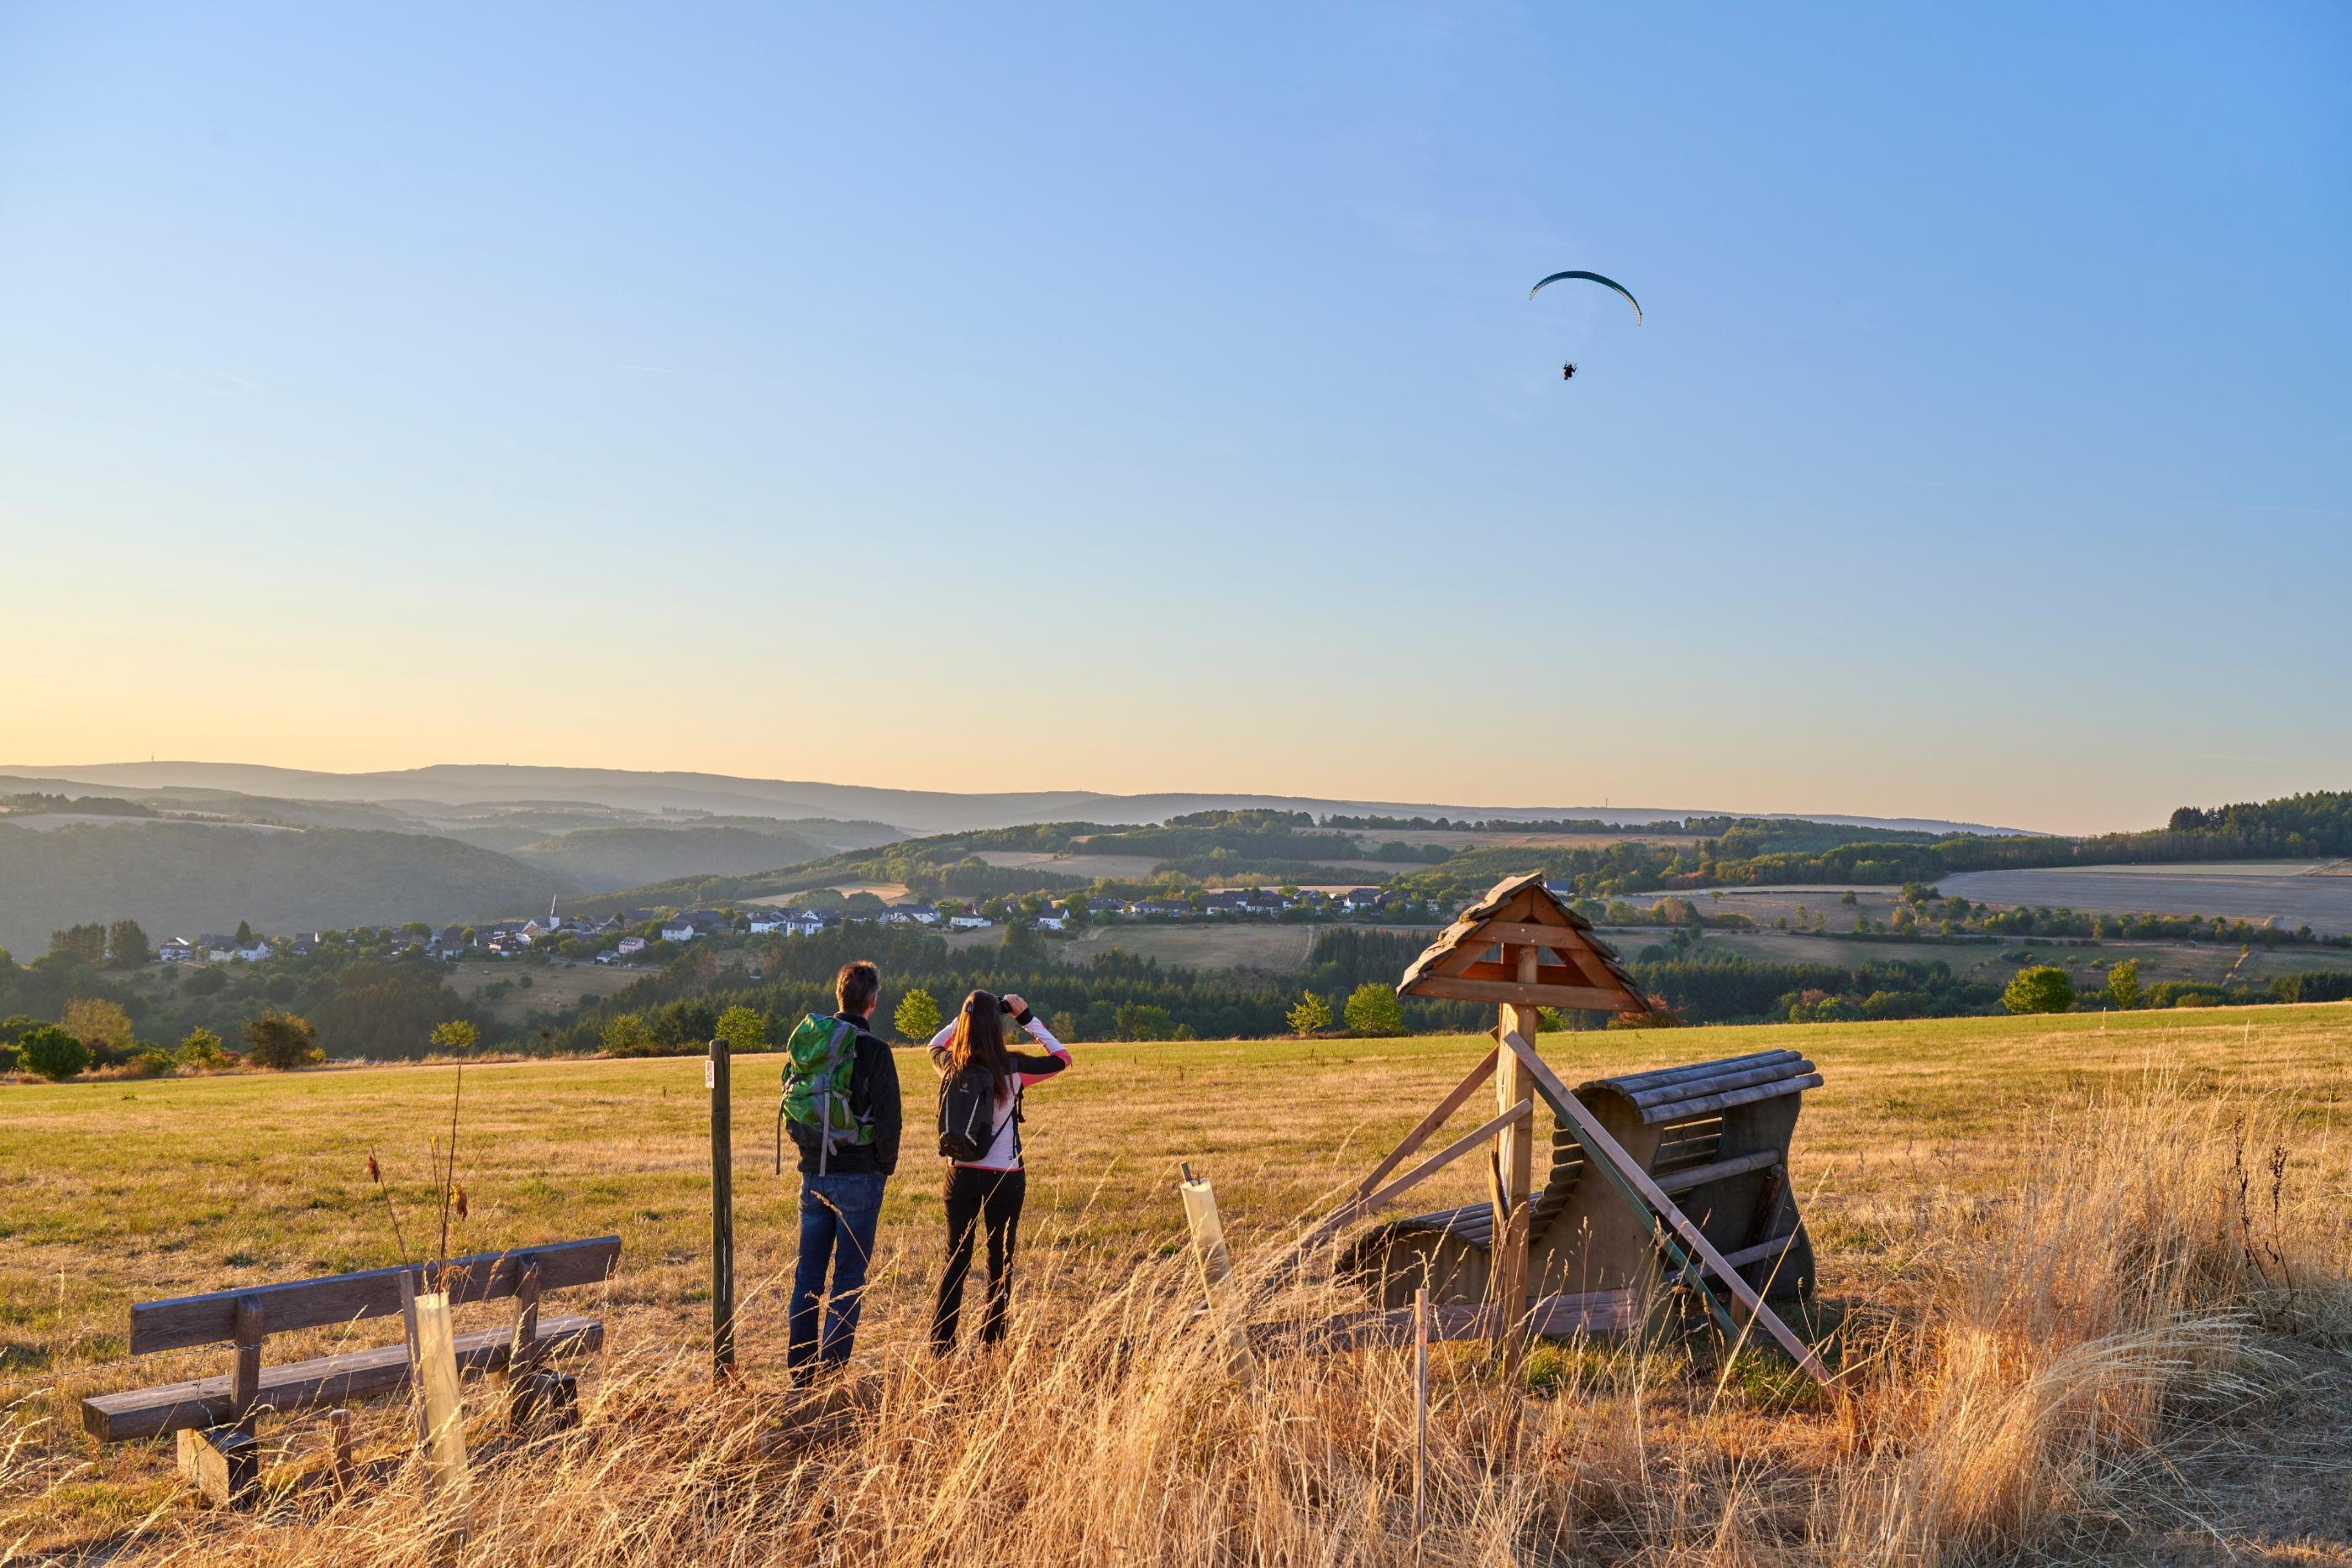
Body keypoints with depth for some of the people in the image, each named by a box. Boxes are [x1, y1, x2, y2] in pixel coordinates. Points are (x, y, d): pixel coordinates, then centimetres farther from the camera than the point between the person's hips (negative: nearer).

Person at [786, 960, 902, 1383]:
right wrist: (886, 1166, 2)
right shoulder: (874, 1049, -11)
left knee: (807, 1273, 12)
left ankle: (799, 1368, 16)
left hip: (814, 1174, 5)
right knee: (849, 1275, 3)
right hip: (858, 1176, -5)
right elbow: (889, 1118, -12)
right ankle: (831, 1370, 2)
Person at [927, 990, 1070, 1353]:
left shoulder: (951, 1066, -7)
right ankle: (991, 1346, 14)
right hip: (1005, 1178, -2)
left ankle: (940, 1347, 12)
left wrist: (968, 1014, 10)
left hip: (961, 1175, 2)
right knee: (1000, 1263, 10)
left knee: (955, 1261, 12)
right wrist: (1027, 1017, 4)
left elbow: (935, 1045, 19)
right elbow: (1061, 1057, 5)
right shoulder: (1013, 1068, -13)